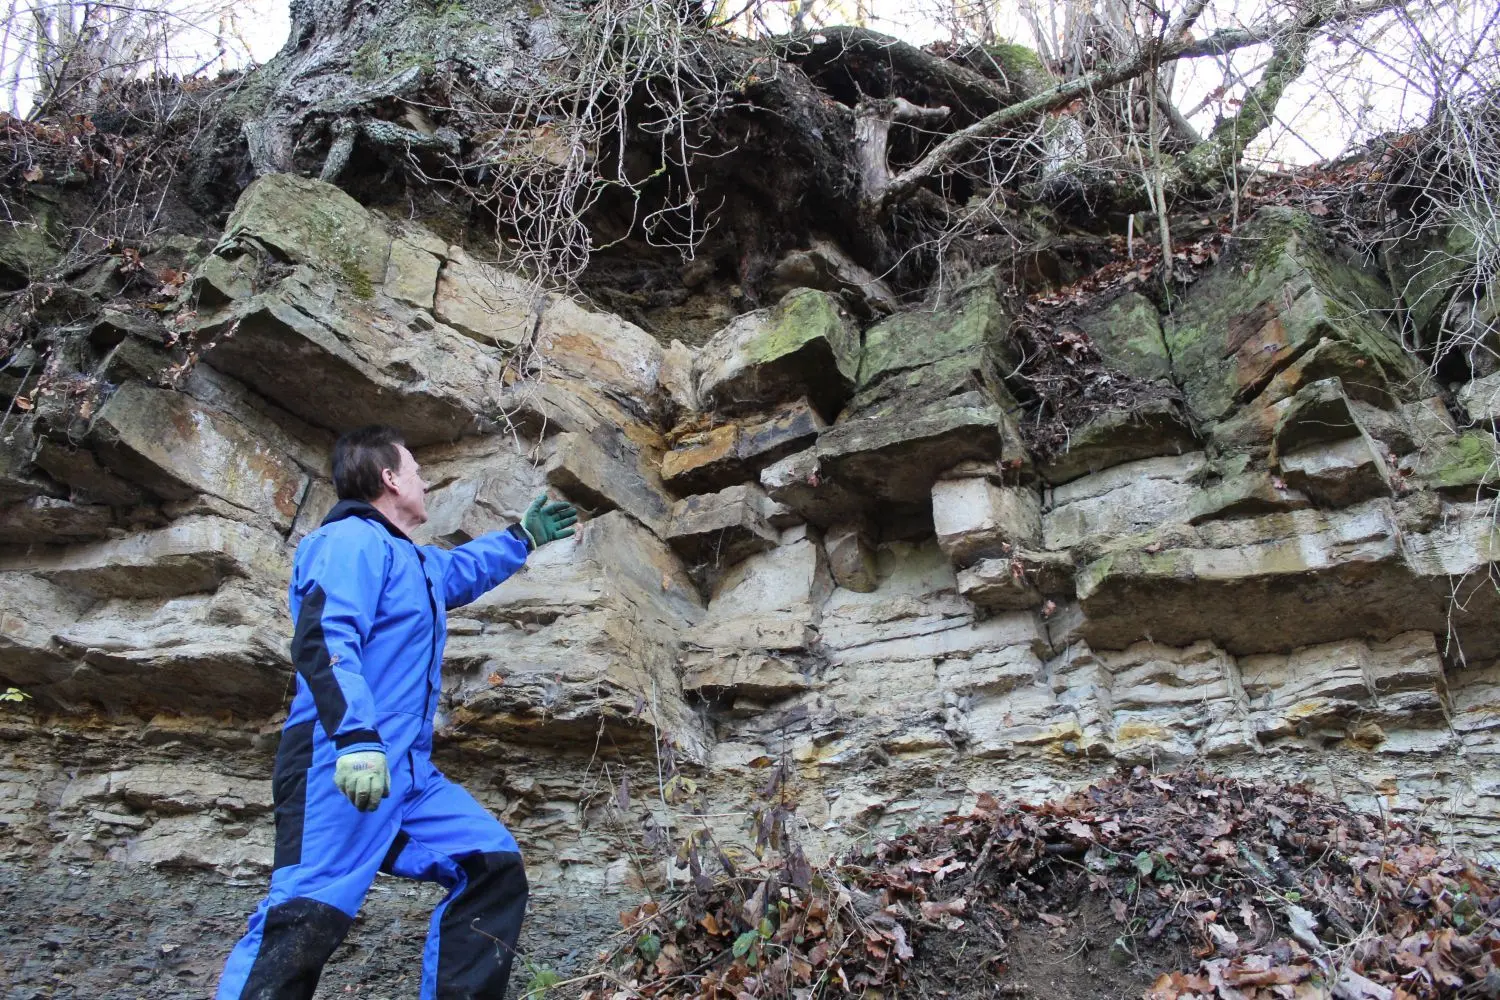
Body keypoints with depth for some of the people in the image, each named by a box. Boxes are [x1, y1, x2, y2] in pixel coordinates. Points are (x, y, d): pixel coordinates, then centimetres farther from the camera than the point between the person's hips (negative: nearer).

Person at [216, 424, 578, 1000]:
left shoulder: (416, 562, 26)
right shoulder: (353, 540, -4)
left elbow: (465, 567, 50)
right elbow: (321, 641, -19)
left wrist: (525, 536, 55)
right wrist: (355, 736, -31)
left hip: (407, 770, 10)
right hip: (340, 763, -10)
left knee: (494, 867, 3)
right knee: (307, 915, -18)